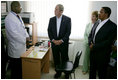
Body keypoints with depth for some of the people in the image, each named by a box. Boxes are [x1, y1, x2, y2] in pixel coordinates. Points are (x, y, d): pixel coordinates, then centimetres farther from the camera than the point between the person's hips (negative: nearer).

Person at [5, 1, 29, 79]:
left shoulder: (18, 16, 11)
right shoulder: (9, 18, -18)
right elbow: (14, 33, -22)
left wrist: (27, 36, 1)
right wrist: (25, 40, -16)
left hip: (22, 44, 9)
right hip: (16, 47, -8)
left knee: (21, 66, 18)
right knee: (16, 67, 5)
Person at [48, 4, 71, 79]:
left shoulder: (67, 19, -5)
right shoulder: (51, 19, 4)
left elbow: (68, 31, -8)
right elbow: (49, 31, 4)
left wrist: (61, 40, -15)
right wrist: (53, 40, -8)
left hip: (63, 43, -3)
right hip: (54, 43, 3)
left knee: (64, 59, 7)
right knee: (56, 59, 11)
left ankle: (66, 72, 26)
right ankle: (58, 72, 28)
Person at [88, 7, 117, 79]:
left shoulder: (112, 26, -12)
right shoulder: (96, 23, 9)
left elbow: (108, 42, -18)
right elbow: (90, 35, 14)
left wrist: (94, 47, -17)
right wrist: (90, 43, -7)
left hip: (102, 55, -6)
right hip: (93, 52, 6)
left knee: (102, 73, 9)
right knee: (92, 70, 19)